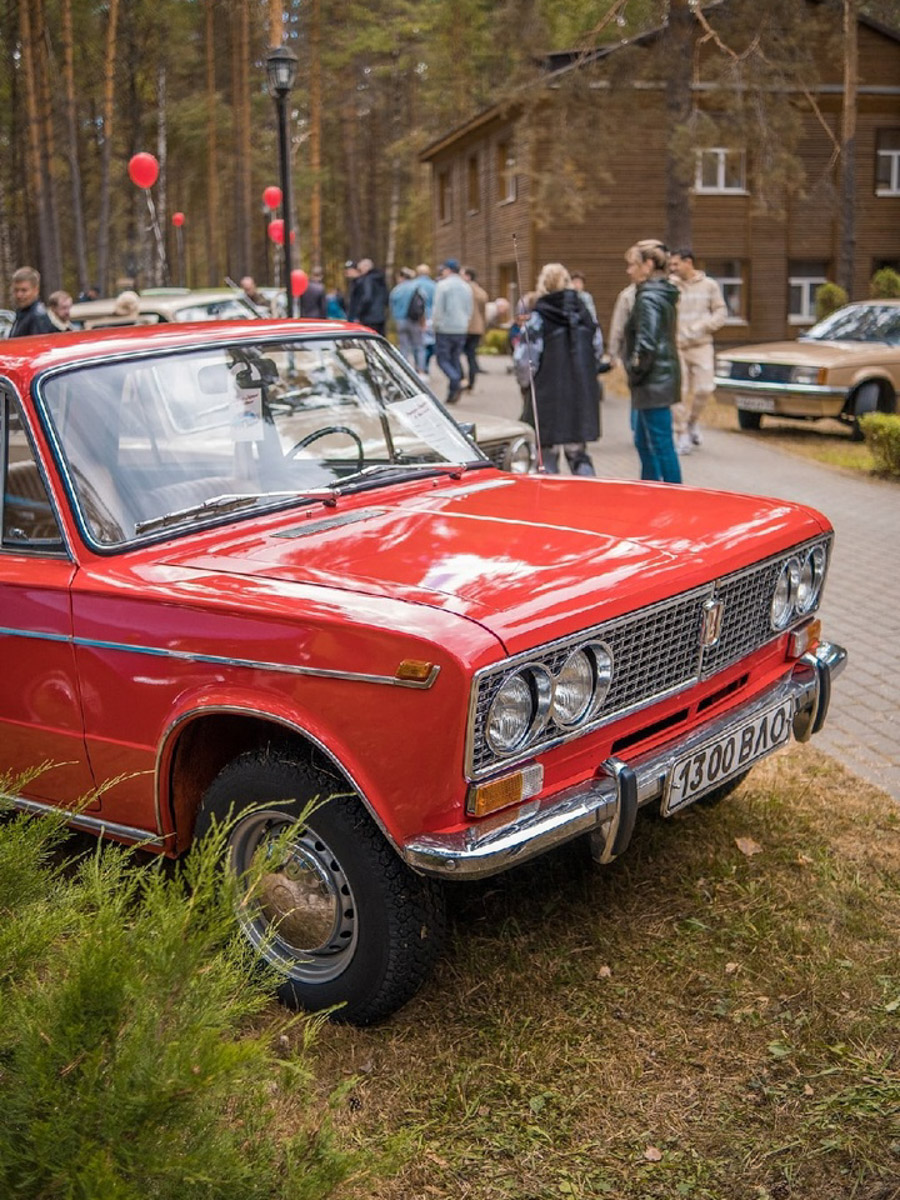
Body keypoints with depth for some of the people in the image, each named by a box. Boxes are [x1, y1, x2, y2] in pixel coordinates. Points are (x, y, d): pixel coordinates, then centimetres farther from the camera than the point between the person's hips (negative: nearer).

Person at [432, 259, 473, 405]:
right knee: (455, 360, 11)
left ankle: (456, 381, -24)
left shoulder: (443, 285, -8)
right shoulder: (466, 287, 11)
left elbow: (438, 308, -11)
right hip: (461, 329, 6)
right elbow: (470, 310, 13)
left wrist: (435, 323, 3)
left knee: (443, 360, 0)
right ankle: (452, 393, 7)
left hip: (445, 329, -6)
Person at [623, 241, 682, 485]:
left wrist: (635, 371, -12)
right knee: (643, 442, 20)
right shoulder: (664, 295, 15)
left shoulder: (649, 298, -16)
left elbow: (646, 343, -25)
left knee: (661, 444, -6)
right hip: (663, 377, 11)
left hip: (653, 382, -11)